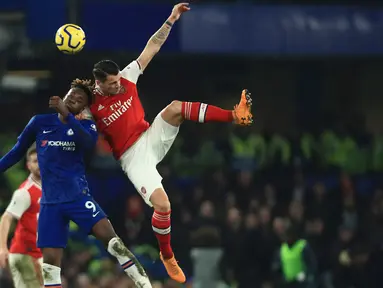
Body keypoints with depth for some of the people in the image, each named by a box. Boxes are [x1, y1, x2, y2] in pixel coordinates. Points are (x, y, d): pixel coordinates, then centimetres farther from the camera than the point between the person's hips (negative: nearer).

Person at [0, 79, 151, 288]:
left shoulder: (86, 125, 0)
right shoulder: (40, 122, 5)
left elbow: (88, 142, -24)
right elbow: (18, 151, 17)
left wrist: (67, 115, -35)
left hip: (77, 195, -2)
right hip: (50, 202, 2)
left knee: (109, 237, -18)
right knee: (50, 260, -3)